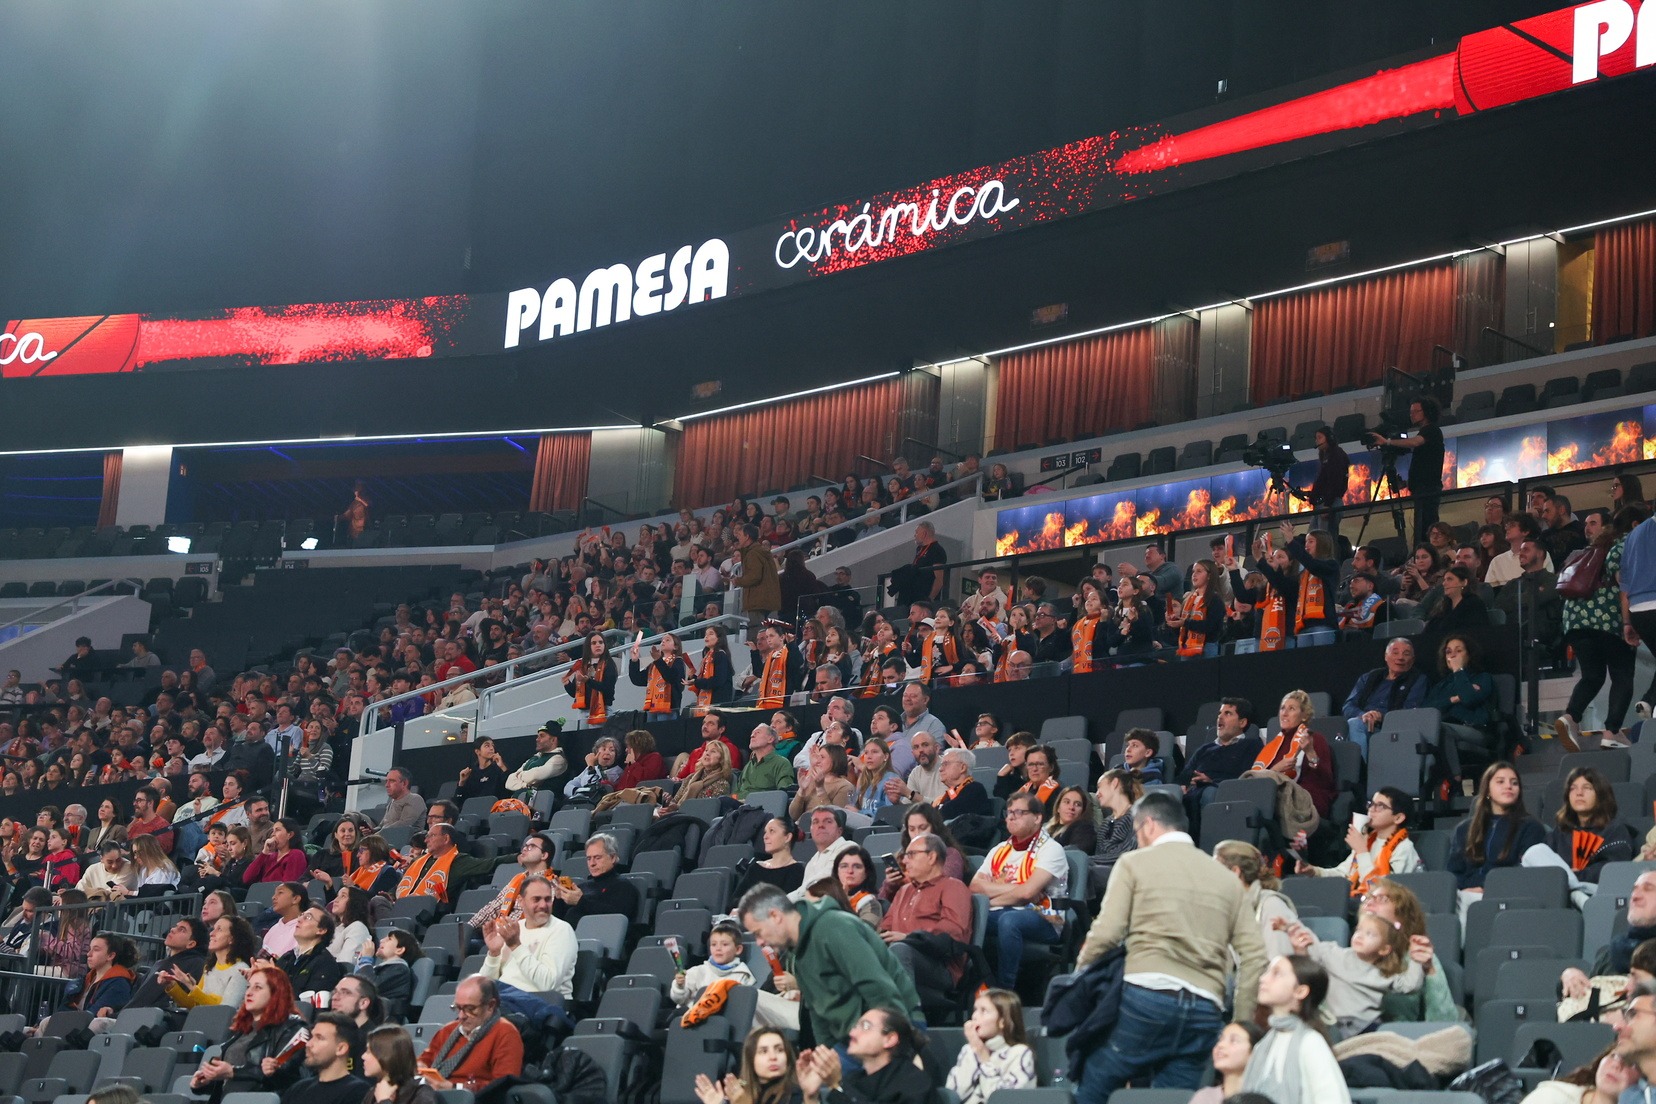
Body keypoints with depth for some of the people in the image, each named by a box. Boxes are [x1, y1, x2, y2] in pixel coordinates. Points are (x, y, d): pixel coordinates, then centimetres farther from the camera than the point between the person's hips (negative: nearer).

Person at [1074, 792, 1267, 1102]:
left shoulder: (1134, 863, 7)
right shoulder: (1226, 878, 19)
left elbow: (1107, 933, -5)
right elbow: (1254, 957, 11)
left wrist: (1081, 969, 15)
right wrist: (1240, 1027, 16)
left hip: (1147, 996, -4)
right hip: (1206, 1011, 4)